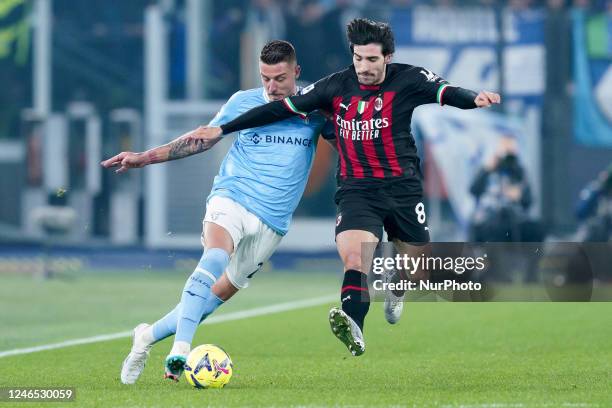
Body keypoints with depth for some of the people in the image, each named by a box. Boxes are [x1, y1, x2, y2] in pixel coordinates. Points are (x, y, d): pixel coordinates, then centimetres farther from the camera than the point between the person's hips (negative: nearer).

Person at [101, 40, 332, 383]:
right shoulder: (243, 102, 4)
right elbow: (203, 138, 15)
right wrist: (145, 158, 13)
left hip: (271, 223, 2)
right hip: (231, 199, -2)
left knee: (219, 295, 1)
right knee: (215, 259, -32)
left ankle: (150, 335, 20)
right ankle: (181, 349, -43)